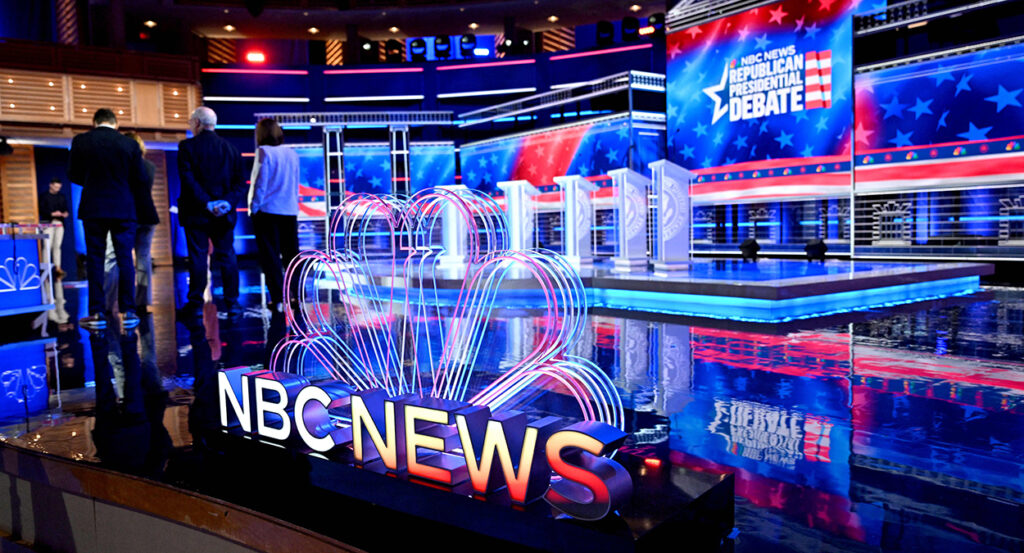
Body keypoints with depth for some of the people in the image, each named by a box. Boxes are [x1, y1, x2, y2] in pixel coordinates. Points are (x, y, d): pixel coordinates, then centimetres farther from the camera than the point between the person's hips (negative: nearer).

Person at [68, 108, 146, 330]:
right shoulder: (130, 144, -3)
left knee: (95, 260, 5)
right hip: (123, 209, 0)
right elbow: (139, 178, 1)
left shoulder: (81, 141, -2)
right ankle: (127, 313, 3)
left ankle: (96, 314, 6)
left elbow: (73, 174, 6)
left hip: (93, 209, 0)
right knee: (125, 260, 4)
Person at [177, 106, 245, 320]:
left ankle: (196, 304, 6)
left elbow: (188, 180, -15)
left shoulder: (187, 146, -4)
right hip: (224, 215, 3)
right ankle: (232, 304, 9)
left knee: (197, 258, 1)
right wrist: (228, 201, -8)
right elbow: (240, 181, 2)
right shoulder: (230, 148, 8)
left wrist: (206, 203, -15)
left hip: (196, 213, -3)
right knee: (227, 257, 7)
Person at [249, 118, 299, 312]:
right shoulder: (292, 154, 7)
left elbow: (260, 183, -8)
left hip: (267, 210, -5)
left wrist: (253, 208, -2)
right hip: (290, 211, 5)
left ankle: (278, 299, -2)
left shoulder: (264, 152, -8)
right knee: (291, 254, 11)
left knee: (270, 256, 1)